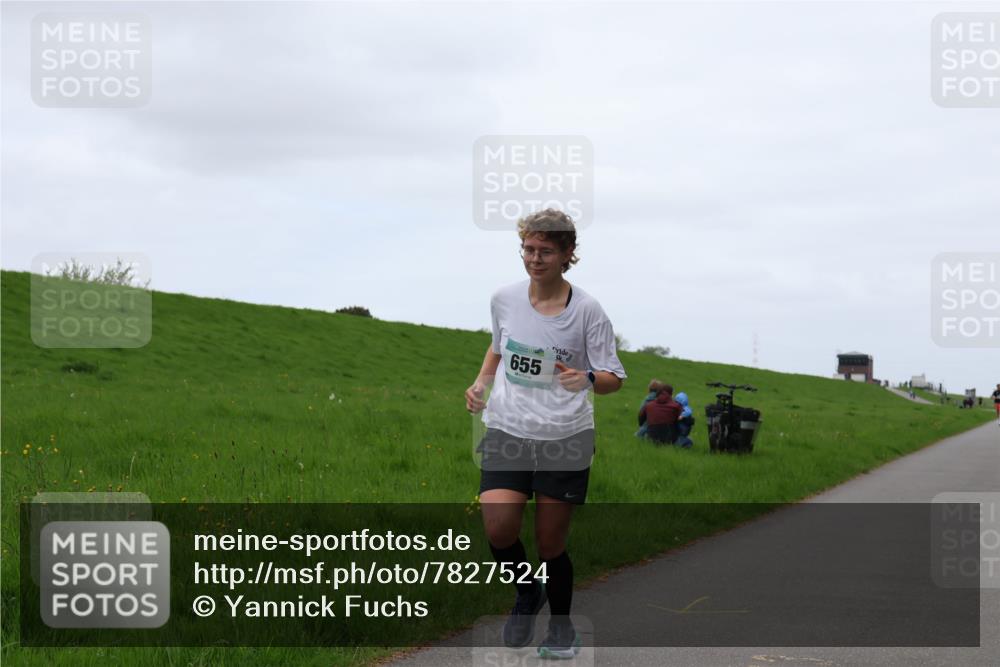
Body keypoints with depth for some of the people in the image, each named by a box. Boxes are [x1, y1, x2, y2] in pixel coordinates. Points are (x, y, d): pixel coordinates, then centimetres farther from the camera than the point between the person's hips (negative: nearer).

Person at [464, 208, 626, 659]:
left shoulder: (586, 310, -7)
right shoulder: (504, 299, 2)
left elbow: (614, 377, -4)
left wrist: (587, 379, -26)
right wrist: (481, 382, 6)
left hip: (565, 437, -2)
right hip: (507, 431, 2)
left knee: (551, 542, 3)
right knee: (498, 526, -18)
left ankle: (561, 626, 29)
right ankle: (526, 593, 14)